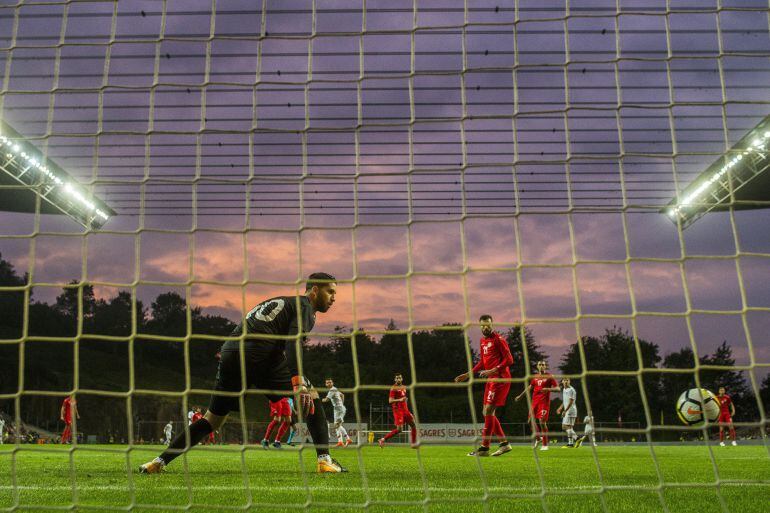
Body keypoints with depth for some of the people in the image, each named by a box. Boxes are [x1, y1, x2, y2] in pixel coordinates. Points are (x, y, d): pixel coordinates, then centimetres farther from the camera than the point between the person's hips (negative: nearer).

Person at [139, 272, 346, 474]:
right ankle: (324, 460, -3)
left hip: (229, 354, 7)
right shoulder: (303, 305, 7)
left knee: (212, 420, 17)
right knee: (310, 395, 6)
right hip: (261, 357, -7)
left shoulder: (277, 301, 33)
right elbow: (293, 342, -12)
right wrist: (298, 382, -21)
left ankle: (159, 462, 15)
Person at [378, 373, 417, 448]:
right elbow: (390, 401, -15)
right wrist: (400, 400, -28)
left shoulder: (404, 388, 16)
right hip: (398, 410, -8)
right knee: (399, 429, -14)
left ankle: (414, 444, 10)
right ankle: (383, 440, -4)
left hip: (405, 410, 8)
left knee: (413, 426, 2)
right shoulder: (393, 388, -8)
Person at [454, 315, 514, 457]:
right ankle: (504, 443, 16)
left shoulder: (498, 339, -9)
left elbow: (509, 359, -14)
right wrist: (468, 374, 20)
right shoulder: (483, 341, 16)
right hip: (491, 379, 9)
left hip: (500, 378, -9)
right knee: (487, 412, 9)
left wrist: (494, 370, -23)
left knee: (488, 410, -12)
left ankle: (484, 448, -8)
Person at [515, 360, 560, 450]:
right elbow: (530, 387, 27)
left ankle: (545, 445, -5)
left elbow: (557, 388, -6)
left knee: (542, 422, -13)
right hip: (535, 401, 6)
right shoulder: (535, 377, 14)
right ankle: (538, 438, 28)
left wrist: (547, 389, -23)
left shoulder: (549, 377, -2)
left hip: (544, 402, -6)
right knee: (531, 420, 5)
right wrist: (520, 396, 28)